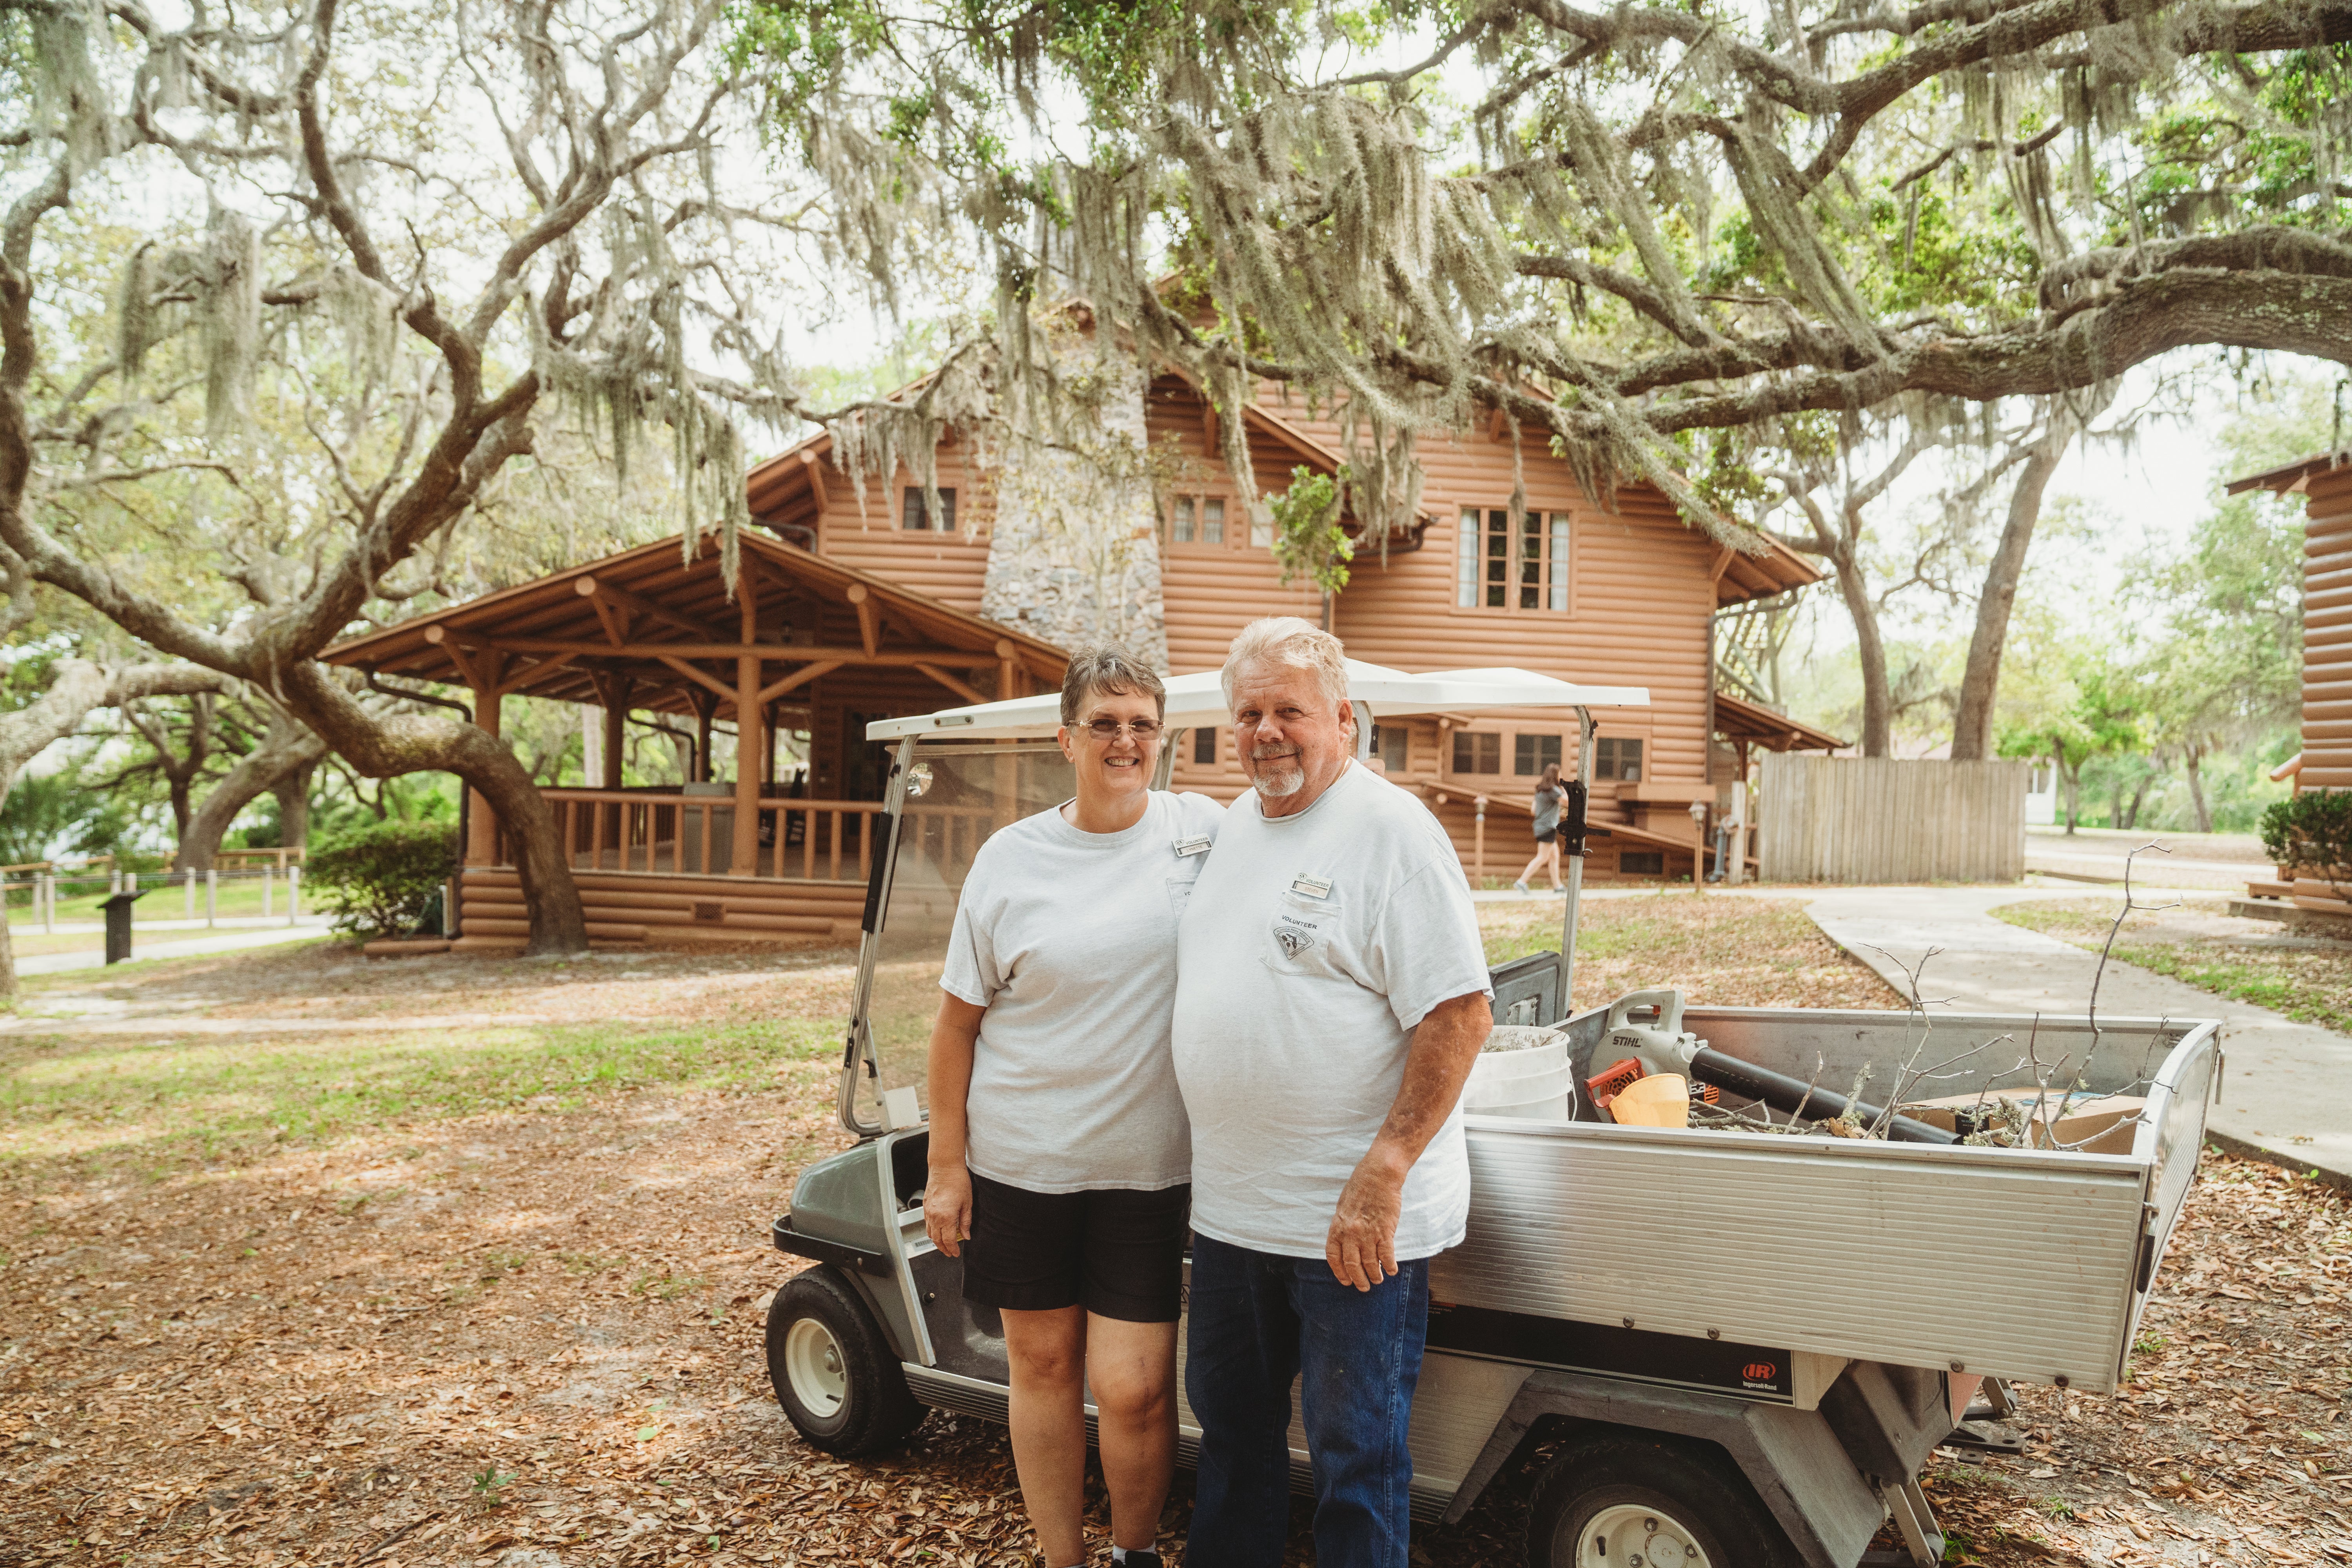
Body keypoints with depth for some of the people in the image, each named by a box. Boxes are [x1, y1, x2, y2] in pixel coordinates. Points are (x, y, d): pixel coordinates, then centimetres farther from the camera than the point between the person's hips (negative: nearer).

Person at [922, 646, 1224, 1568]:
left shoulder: (1203, 831, -1)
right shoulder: (1010, 859, -1)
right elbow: (958, 1021, 2)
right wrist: (945, 1166, 0)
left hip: (1148, 1169, -1)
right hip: (1019, 1163, 1)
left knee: (1133, 1389, -2)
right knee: (1042, 1363, 12)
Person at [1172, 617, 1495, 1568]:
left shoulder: (1391, 830, -14)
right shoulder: (1235, 823, 11)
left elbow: (1460, 1011, -20)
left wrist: (1380, 1179, -25)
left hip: (1352, 1219, -8)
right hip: (1229, 1205, 8)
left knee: (1357, 1453, 7)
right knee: (1229, 1418, 22)